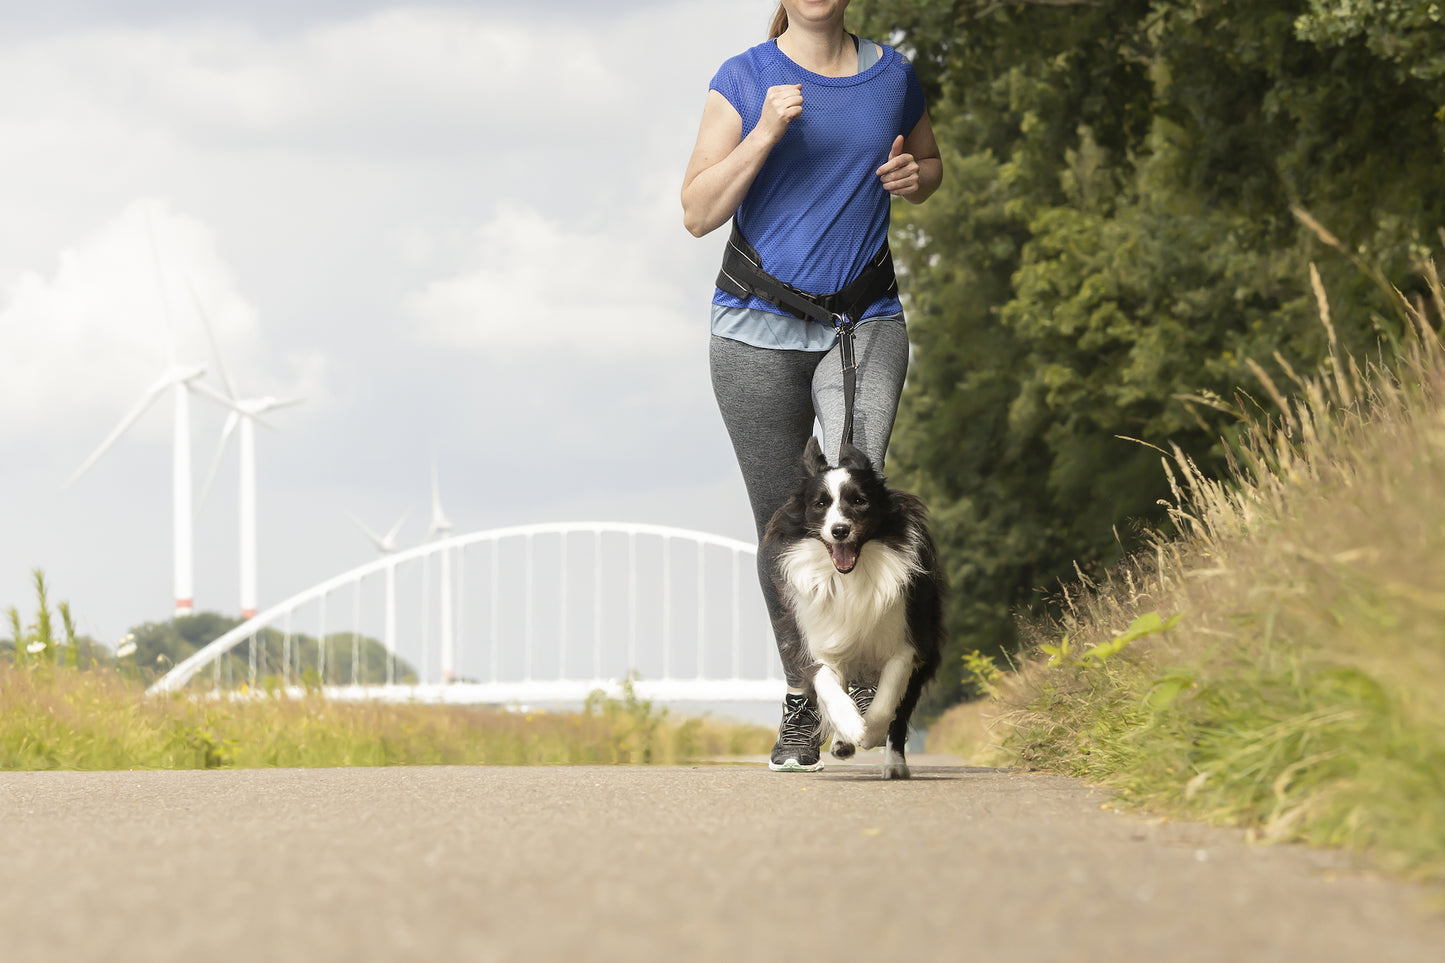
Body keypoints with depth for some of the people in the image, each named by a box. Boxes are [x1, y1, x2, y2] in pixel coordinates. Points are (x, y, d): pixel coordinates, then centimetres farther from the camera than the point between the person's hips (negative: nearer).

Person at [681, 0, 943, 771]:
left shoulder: (891, 76, 6)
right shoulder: (742, 82, -2)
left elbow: (929, 164, 25)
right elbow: (698, 214, -9)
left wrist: (916, 177, 0)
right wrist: (765, 132, -21)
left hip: (864, 327, 0)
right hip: (759, 331, 0)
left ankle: (864, 678, -19)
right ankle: (801, 699, 22)